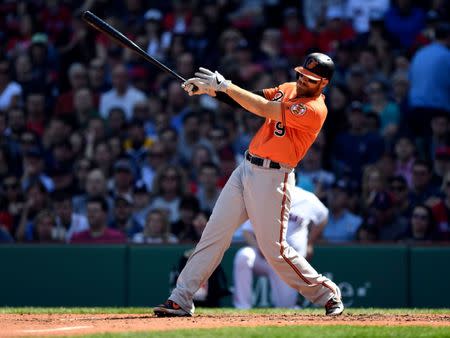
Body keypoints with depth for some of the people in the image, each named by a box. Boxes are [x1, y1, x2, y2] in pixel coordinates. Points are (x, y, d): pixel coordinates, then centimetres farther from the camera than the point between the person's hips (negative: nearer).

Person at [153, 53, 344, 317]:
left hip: (273, 178, -7)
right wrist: (211, 88, -9)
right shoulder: (288, 89, 13)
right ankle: (181, 300, 1)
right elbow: (255, 98, 6)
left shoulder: (314, 110, -14)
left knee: (276, 250, -4)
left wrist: (224, 85, -16)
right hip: (246, 169, 7)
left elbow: (263, 109, -18)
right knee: (214, 235, 1)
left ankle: (327, 294, 15)